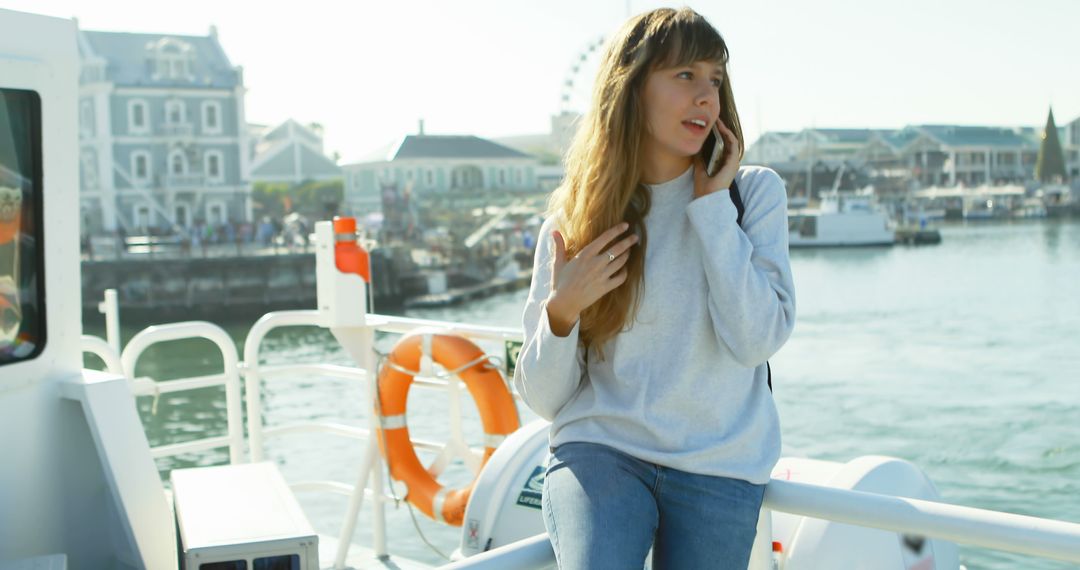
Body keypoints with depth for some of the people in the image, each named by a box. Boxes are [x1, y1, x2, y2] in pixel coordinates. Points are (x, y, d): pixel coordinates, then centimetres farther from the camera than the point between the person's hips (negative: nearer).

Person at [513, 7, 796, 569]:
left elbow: (756, 339, -12)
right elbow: (543, 397, 3)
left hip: (718, 465, 1)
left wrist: (713, 203, -10)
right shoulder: (572, 218, 1)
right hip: (599, 448, -1)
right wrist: (562, 310, -16)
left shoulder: (754, 193, 1)